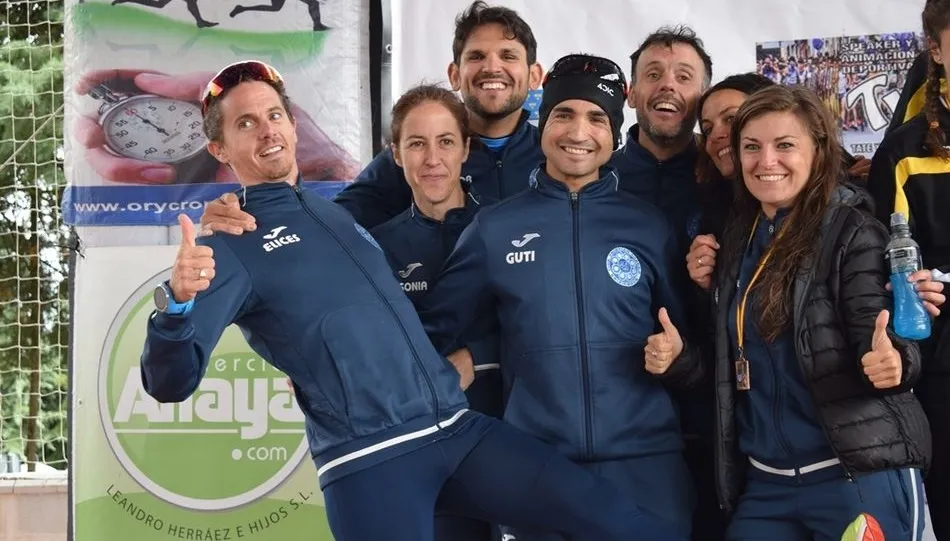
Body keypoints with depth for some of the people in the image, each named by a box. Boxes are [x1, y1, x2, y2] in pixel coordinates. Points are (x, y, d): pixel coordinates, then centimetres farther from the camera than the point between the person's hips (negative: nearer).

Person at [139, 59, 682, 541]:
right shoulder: (233, 249, 0)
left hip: (461, 428, 6)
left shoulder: (339, 211, 21)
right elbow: (172, 382, -11)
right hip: (371, 459, -6)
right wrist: (177, 303, -30)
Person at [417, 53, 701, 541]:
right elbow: (436, 325, 6)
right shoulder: (494, 227, 4)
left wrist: (676, 356, -9)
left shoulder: (649, 226, 7)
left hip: (643, 462, 1)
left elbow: (686, 339, 13)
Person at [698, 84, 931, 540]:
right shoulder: (737, 238, 10)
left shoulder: (852, 232, -8)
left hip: (857, 476, -6)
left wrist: (892, 363, -36)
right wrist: (706, 285, 3)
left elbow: (875, 336, -15)